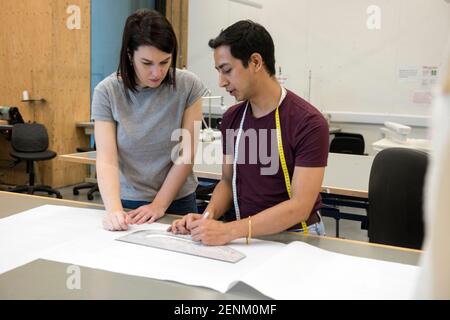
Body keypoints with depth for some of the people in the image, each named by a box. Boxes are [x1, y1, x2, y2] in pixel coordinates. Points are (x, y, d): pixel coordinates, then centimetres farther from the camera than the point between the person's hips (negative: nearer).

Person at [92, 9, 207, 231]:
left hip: (177, 202, 1)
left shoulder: (188, 86, -11)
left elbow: (186, 155, -10)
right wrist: (114, 209, -30)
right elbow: (106, 160, -16)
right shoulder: (107, 92, -11)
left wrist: (160, 205, -14)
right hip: (127, 203, 0)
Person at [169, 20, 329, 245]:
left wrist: (230, 231, -26)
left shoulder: (308, 123, -15)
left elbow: (300, 206, -19)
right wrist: (208, 216, -7)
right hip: (241, 235, 5)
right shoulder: (232, 118, 4)